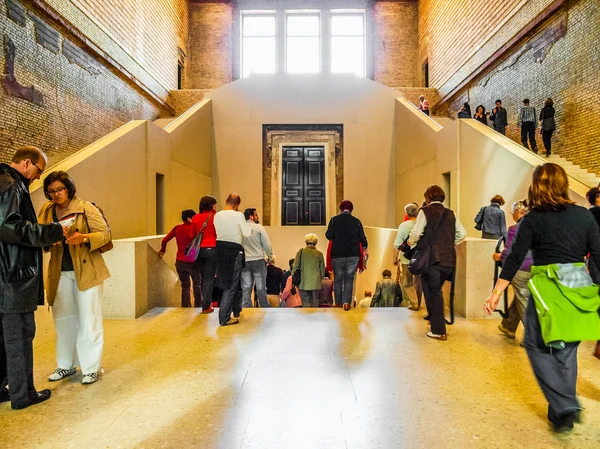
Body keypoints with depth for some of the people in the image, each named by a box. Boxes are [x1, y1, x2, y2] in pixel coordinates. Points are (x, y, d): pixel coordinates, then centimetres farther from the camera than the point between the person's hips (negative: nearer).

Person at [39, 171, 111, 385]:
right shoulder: (46, 211, 7)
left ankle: (92, 368, 13)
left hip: (87, 271, -5)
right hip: (60, 273, 5)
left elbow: (105, 234, -10)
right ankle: (65, 365, 30)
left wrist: (84, 238, -28)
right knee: (63, 319, 14)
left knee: (88, 320, 1)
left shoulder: (86, 208, -8)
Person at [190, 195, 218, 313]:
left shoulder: (195, 218, 6)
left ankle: (198, 303, 24)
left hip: (198, 250, 4)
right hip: (211, 249, -4)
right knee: (209, 278, 1)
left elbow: (192, 235, 11)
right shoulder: (214, 217, -6)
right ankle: (206, 306, 3)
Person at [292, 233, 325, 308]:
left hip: (303, 283, -1)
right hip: (316, 283, 1)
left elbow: (295, 267, 0)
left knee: (305, 302, 3)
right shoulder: (319, 254, 1)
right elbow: (322, 270, 7)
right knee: (315, 302, 9)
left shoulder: (300, 252, -1)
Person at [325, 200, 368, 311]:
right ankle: (346, 302, -7)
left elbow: (329, 236, -7)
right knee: (349, 279, 8)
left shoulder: (334, 220, -2)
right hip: (353, 255, 0)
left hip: (337, 255, 0)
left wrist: (327, 232, 16)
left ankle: (338, 304, 17)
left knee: (338, 279, 11)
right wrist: (365, 249, 21)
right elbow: (362, 238, 4)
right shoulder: (356, 221, 1)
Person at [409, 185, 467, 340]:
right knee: (436, 291, 21)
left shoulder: (425, 211, -5)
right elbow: (462, 233, 9)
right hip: (449, 259, 5)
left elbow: (416, 233, -13)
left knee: (433, 292, 4)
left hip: (431, 258, -5)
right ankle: (434, 318, 32)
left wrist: (411, 242, 7)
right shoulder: (450, 214, 11)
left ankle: (439, 331, 7)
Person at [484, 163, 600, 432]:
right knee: (566, 351, 16)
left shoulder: (532, 219, -7)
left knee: (538, 347, 12)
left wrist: (496, 294, -6)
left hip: (548, 289, -4)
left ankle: (565, 406, 3)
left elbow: (514, 260, -9)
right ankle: (563, 411, 28)